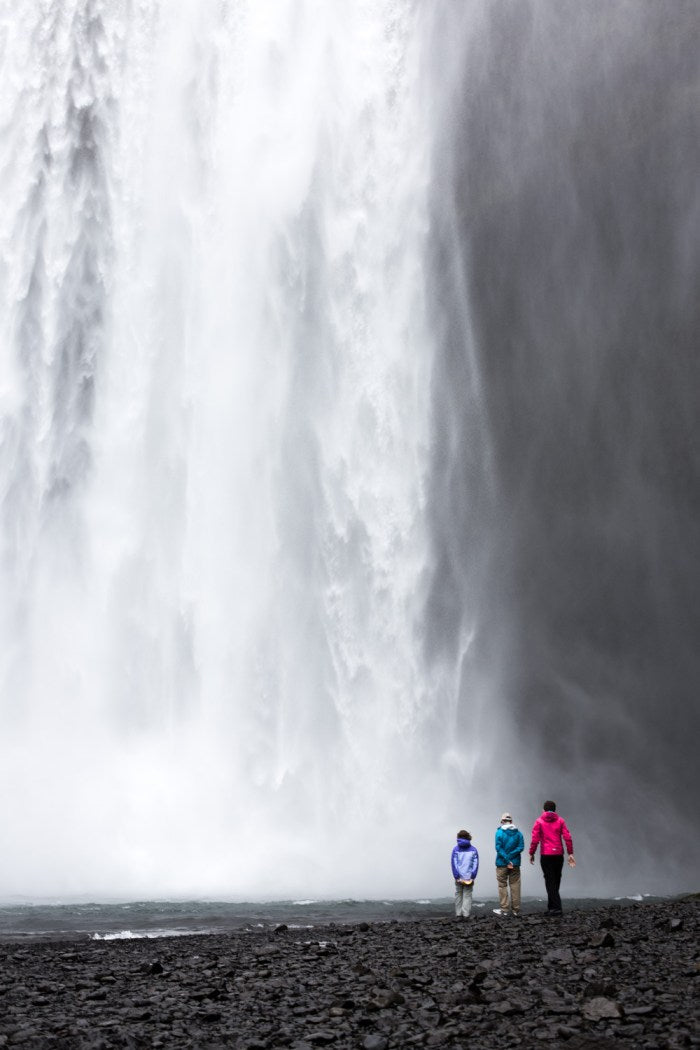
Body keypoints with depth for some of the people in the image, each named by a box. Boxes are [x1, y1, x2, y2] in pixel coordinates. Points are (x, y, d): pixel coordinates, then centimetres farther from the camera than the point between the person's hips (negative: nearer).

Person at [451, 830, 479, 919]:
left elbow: (454, 864, -5)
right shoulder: (473, 850, 3)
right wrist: (472, 877, -4)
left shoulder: (456, 849, 0)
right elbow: (476, 864, -2)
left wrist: (457, 877, -5)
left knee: (458, 895, 11)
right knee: (467, 896, 4)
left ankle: (458, 914, 13)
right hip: (469, 877, 0)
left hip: (459, 878, 0)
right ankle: (466, 915, -4)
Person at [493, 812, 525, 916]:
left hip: (502, 864, -3)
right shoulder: (518, 833, 2)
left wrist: (506, 859, -12)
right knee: (515, 886, 10)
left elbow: (498, 848, -14)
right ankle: (516, 909, 14)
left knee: (502, 886, 6)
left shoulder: (499, 832, -7)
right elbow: (521, 847, -6)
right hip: (515, 864, 3)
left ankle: (504, 909, 7)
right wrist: (510, 856, -9)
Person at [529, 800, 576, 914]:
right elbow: (567, 838, -2)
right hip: (559, 854, 3)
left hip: (546, 855, -3)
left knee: (550, 881, -1)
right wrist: (570, 853, -1)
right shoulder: (560, 820, 6)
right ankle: (551, 907, 22)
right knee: (556, 881, 14)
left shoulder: (539, 821, 0)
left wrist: (531, 854, 2)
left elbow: (535, 839, -6)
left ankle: (556, 907, -11)